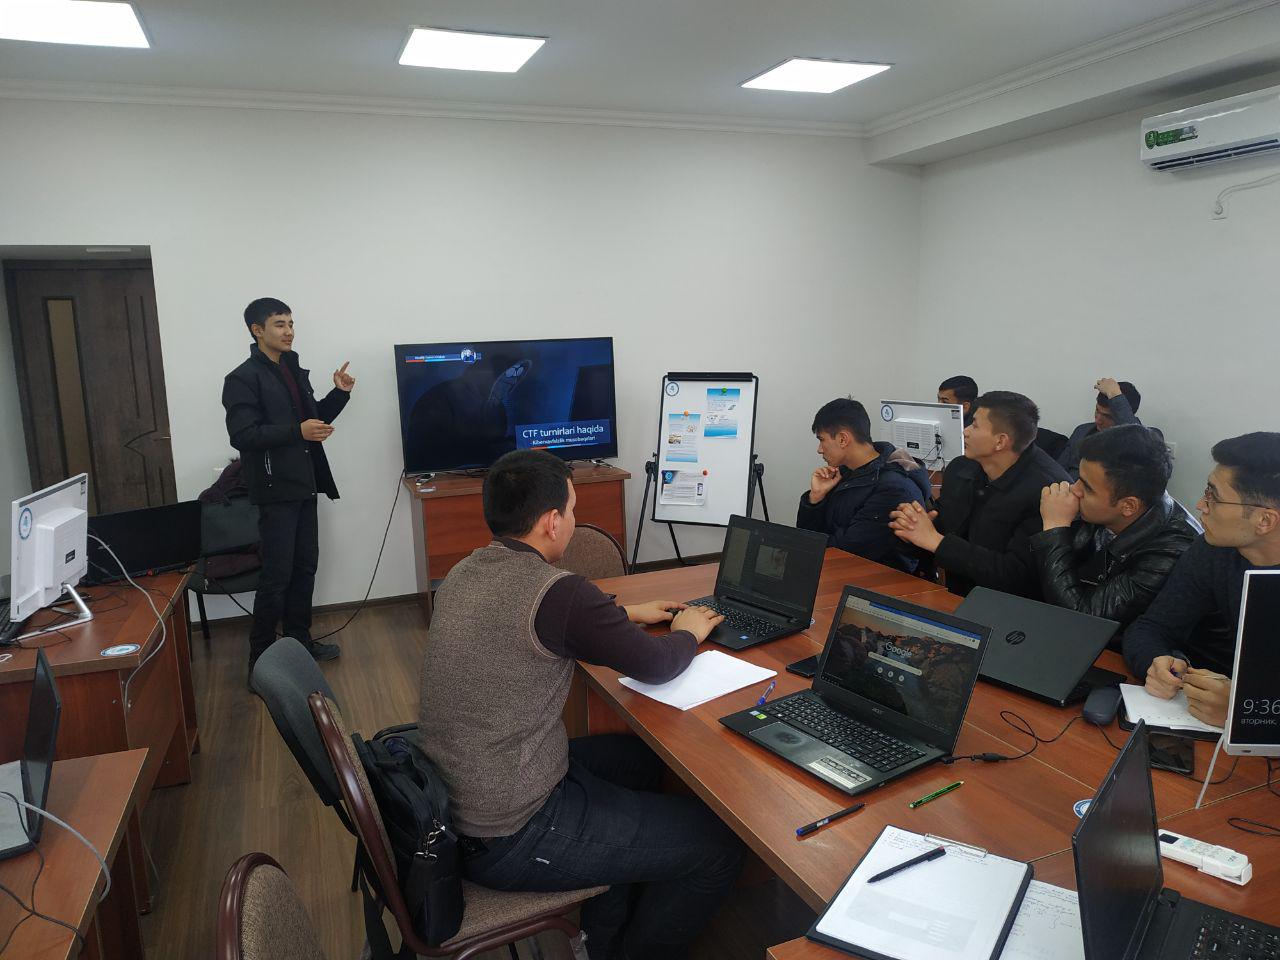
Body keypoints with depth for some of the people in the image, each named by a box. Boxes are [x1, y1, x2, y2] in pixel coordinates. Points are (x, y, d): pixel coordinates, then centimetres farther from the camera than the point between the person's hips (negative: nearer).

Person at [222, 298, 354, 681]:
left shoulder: (294, 372, 14)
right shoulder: (243, 379, -11)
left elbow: (313, 419, 22)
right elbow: (242, 436, -19)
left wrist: (339, 393, 6)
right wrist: (297, 431, -27)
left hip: (304, 487, 8)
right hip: (275, 490, -8)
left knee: (305, 567, 14)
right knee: (276, 576, -5)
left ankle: (299, 641, 27)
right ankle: (261, 659, 6)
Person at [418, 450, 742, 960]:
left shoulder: (464, 575, 1)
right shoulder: (558, 592, -25)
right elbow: (656, 666, -12)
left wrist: (628, 613, 23)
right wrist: (689, 632, 10)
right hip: (508, 840, -9)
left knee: (639, 755, 26)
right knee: (719, 845, 0)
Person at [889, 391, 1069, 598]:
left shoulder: (1048, 489, -19)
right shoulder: (960, 469, 1)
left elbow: (1018, 575, -23)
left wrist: (935, 540, -21)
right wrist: (910, 525, -12)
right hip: (954, 600, 6)